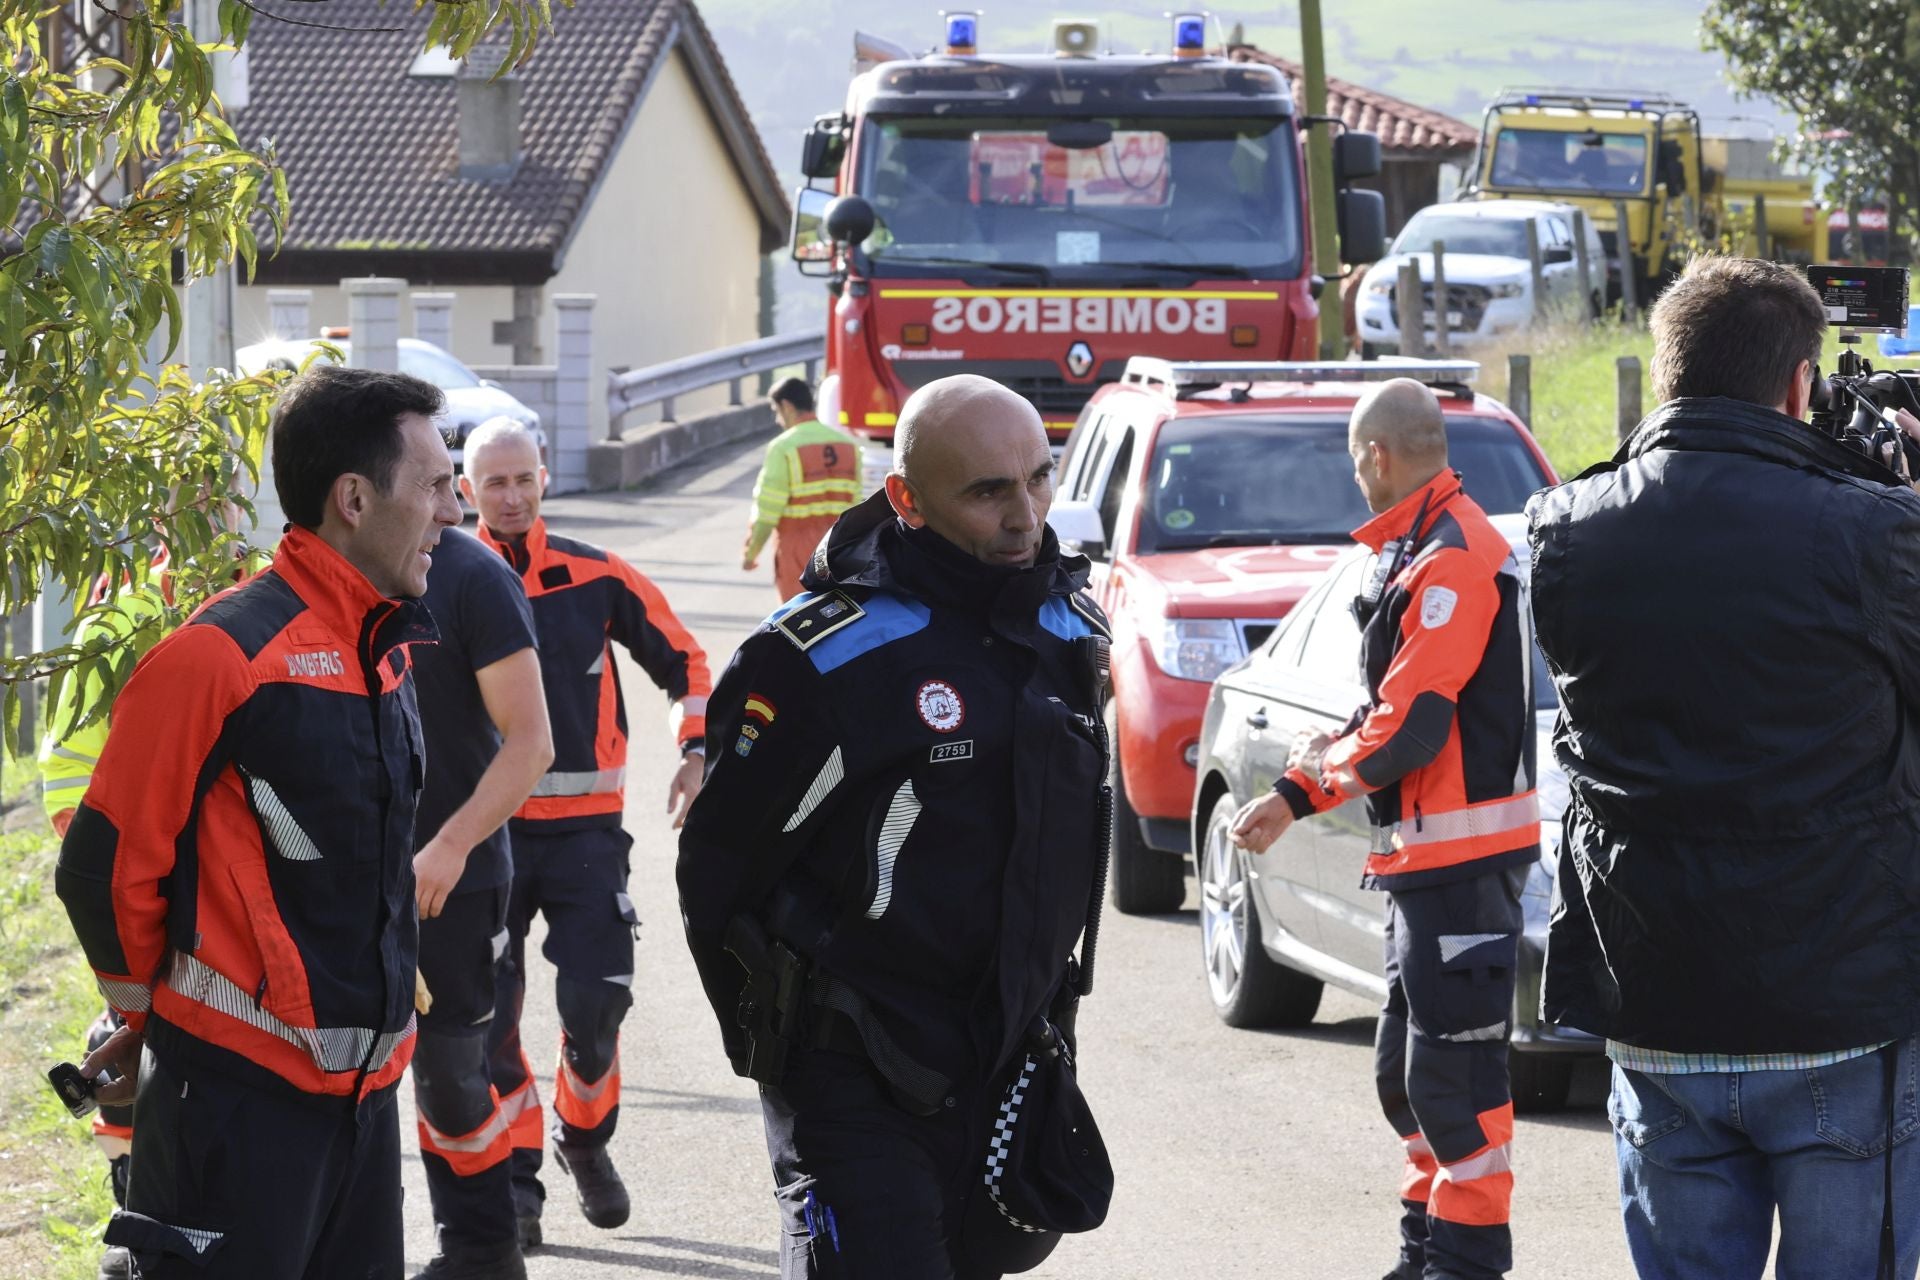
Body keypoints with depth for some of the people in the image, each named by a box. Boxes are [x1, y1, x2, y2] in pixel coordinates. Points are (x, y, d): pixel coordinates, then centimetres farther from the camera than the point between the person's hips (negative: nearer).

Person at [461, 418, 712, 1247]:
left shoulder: (597, 579, 1)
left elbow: (682, 661, 12)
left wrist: (694, 750, -1)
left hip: (584, 828, 0)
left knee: (595, 1004, -5)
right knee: (489, 1017, -2)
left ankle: (584, 1138, 21)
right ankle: (516, 1175, 10)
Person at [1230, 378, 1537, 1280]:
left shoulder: (1454, 561, -18)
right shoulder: (1417, 553, 16)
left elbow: (1408, 727, -22)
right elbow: (1389, 709, 21)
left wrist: (1325, 767, -3)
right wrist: (1293, 798, 13)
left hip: (1464, 853, -11)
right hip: (1424, 854, 11)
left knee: (1455, 1069, -7)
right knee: (1405, 1067, 17)